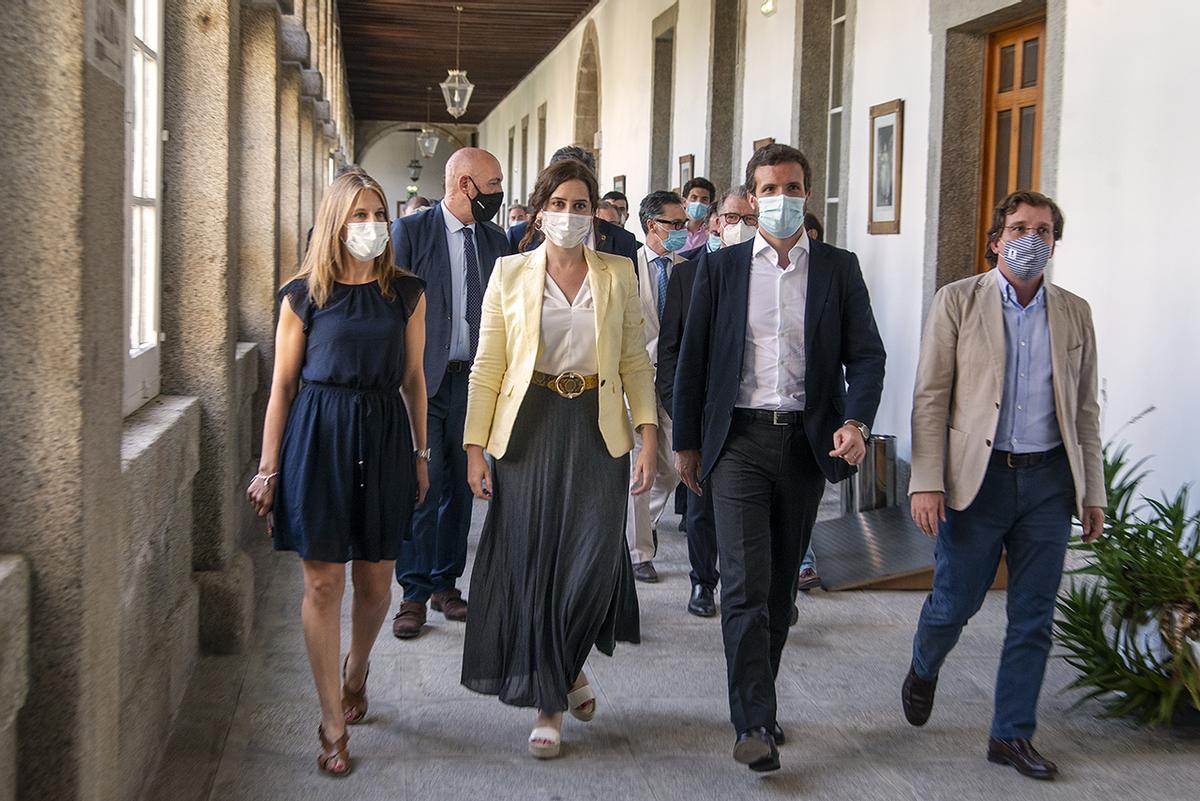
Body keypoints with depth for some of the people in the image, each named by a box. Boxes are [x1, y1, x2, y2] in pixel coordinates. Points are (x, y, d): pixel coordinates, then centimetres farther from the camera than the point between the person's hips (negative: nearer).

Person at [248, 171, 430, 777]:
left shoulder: (406, 293, 6)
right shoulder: (303, 295, 0)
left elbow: (413, 379, 12)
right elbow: (283, 385, 3)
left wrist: (420, 453, 12)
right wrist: (269, 468, 1)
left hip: (385, 436, 2)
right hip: (318, 436, -2)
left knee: (375, 580, 9)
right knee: (323, 582, 0)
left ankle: (356, 671, 41)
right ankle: (333, 726, 9)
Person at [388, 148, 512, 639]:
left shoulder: (495, 240, 11)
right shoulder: (410, 231, -4)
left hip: (473, 382, 5)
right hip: (423, 381, -5)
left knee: (459, 488, 10)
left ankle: (446, 584, 22)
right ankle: (414, 594, 4)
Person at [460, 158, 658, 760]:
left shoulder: (617, 275, 6)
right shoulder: (510, 274, 3)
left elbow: (635, 361, 7)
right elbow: (487, 366, 3)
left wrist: (648, 438, -2)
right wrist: (475, 447, -2)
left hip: (597, 432, 0)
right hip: (529, 429, 0)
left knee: (593, 561, -8)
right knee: (532, 563, 1)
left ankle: (567, 664, 22)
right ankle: (549, 700, 16)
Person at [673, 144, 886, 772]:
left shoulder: (838, 268, 6)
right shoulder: (720, 267, 4)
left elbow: (865, 353, 2)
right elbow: (693, 359, 6)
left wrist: (857, 421, -15)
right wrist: (686, 442, 5)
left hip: (806, 442, 2)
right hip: (739, 439, -2)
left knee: (781, 583, 11)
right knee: (746, 583, -10)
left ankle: (758, 700, 26)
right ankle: (754, 723, -7)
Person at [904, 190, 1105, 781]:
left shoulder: (1074, 313, 9)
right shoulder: (958, 301, -1)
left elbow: (1085, 409, 12)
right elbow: (930, 398, -5)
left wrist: (1093, 491, 9)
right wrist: (926, 483, -12)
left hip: (1049, 480, 3)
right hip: (978, 476, -3)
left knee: (1034, 616, 6)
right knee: (955, 601, 5)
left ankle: (1012, 734, 19)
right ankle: (923, 671, 37)